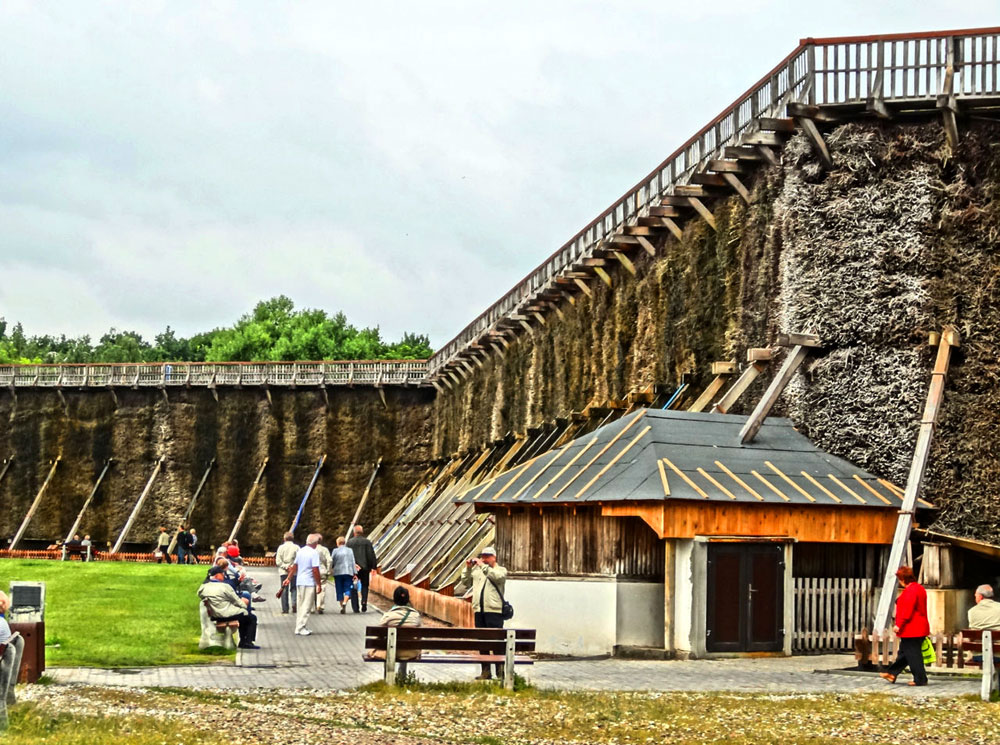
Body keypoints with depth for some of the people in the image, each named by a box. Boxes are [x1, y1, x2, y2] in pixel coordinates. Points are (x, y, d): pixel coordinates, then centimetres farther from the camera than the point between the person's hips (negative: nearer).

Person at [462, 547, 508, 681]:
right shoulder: (476, 570, 19)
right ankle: (485, 671, 12)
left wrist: (483, 566, -15)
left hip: (494, 610, -5)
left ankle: (500, 671, -7)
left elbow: (497, 576, -16)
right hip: (479, 610, 6)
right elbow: (465, 582, 19)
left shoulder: (501, 570, 5)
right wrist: (468, 568, 7)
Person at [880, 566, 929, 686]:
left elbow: (907, 610, -24)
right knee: (904, 653, 17)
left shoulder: (910, 591, -19)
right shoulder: (919, 588, 15)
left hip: (911, 630, -11)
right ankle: (892, 674, 26)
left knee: (913, 654, -4)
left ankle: (920, 679, -1)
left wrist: (899, 625, -19)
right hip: (919, 629, 11)